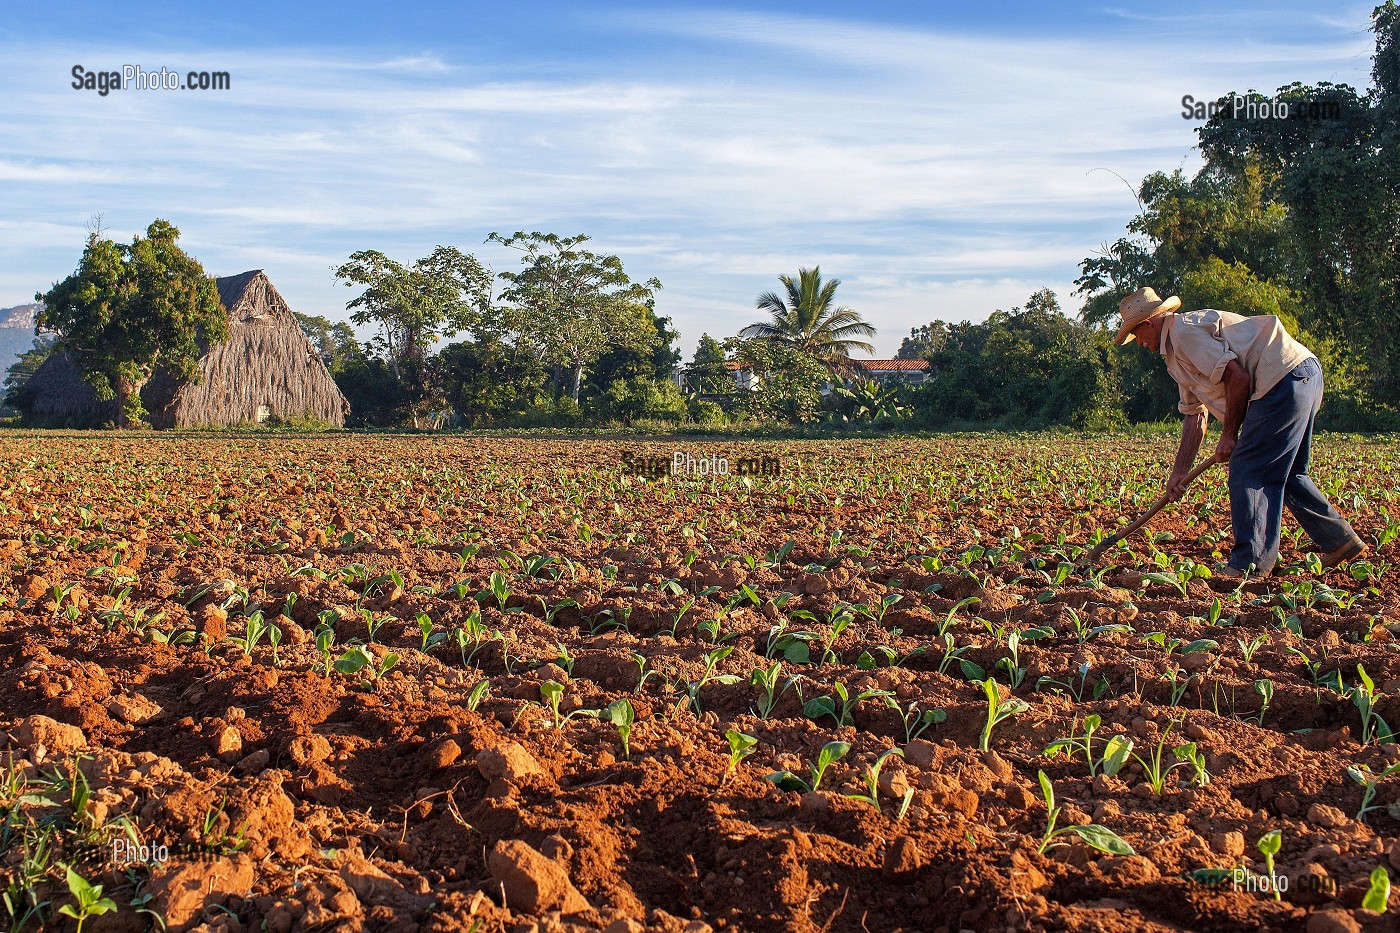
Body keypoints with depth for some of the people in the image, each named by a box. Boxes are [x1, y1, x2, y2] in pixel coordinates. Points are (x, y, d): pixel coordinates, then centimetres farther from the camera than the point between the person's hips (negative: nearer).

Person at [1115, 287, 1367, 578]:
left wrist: (1229, 435, -5)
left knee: (1248, 472, -7)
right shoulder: (1176, 350, 23)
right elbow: (1195, 415, 24)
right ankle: (1340, 541, 27)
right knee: (1283, 474, 20)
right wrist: (1179, 473, 22)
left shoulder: (1185, 331, -9)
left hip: (1285, 378, -11)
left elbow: (1237, 378, -16)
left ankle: (1250, 564, -4)